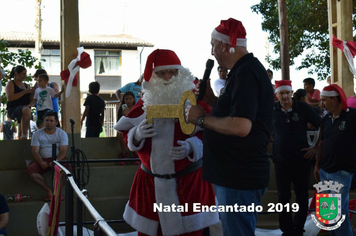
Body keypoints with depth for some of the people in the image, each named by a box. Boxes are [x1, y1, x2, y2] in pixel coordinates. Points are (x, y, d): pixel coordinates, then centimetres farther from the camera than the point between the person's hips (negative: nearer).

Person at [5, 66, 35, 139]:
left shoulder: (26, 85, 20)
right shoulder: (10, 83, 3)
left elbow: (30, 100, 21)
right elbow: (10, 98, -13)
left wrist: (32, 92, 1)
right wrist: (25, 92, -15)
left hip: (24, 110, 7)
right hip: (13, 109, -7)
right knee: (26, 110, -37)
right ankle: (24, 135, -38)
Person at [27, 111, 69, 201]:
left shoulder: (62, 134, 3)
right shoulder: (37, 134, 5)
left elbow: (63, 151, -5)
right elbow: (35, 151, -2)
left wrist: (55, 161, -25)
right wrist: (41, 162, -22)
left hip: (58, 159, -1)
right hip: (42, 160, 1)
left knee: (66, 167, -35)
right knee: (31, 170, -30)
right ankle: (48, 190, -17)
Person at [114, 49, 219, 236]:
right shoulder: (145, 103, 6)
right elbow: (128, 137, 9)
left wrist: (190, 147, -25)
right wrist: (137, 134, -13)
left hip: (188, 181, -3)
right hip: (150, 183, 3)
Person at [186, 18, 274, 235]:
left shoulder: (246, 73, -18)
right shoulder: (244, 70, 15)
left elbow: (240, 126, -29)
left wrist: (202, 118, -17)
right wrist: (211, 100, 9)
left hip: (240, 178, -11)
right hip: (235, 174, 11)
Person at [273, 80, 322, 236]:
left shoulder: (303, 108, -4)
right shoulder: (272, 109, 1)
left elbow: (322, 126, 2)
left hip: (301, 159, -1)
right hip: (281, 160, 1)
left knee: (302, 196, 9)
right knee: (283, 197, 4)